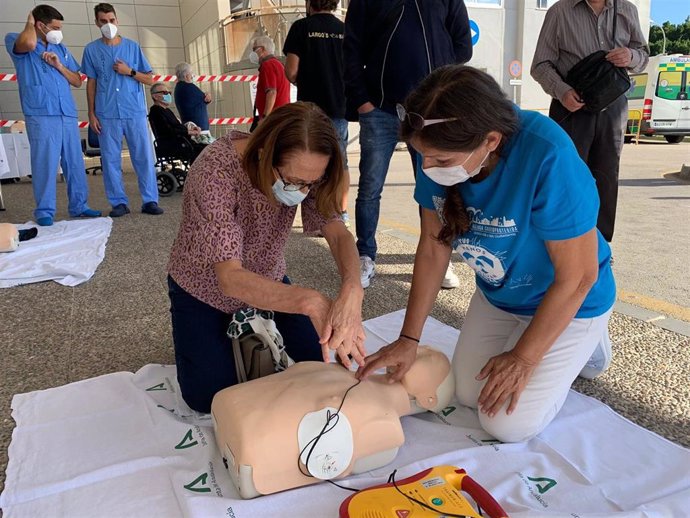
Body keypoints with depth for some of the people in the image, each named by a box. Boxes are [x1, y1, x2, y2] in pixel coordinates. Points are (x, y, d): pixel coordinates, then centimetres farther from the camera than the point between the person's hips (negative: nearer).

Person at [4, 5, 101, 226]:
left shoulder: (61, 49, 18)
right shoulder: (14, 40, 4)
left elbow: (77, 82, 17)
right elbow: (28, 44, -22)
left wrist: (58, 65, 0)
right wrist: (29, 23, -1)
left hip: (68, 115, 5)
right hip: (41, 116, -5)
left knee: (75, 162, 6)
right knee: (45, 163, -7)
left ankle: (79, 206, 15)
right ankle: (44, 212, -1)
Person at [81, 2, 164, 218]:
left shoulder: (133, 46, 9)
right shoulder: (91, 50, 9)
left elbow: (149, 79, 10)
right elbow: (91, 84, 9)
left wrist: (129, 71, -7)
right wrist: (91, 114, 3)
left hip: (135, 111, 0)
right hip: (107, 114, 0)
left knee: (144, 157, -2)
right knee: (110, 160, 1)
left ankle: (150, 201, 4)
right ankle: (119, 202, 8)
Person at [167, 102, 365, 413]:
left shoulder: (300, 170, -22)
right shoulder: (215, 173, -37)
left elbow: (337, 232, -27)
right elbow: (230, 278, -42)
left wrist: (351, 289, -49)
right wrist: (311, 302, -57)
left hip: (267, 278, 4)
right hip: (205, 287, -4)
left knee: (322, 358, 1)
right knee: (208, 397, -7)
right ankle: (229, 327, 21)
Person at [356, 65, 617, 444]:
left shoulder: (548, 159, -38)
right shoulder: (439, 153, -21)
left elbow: (577, 277, -27)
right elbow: (433, 246, -9)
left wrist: (523, 359, -16)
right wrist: (408, 339, -7)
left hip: (567, 301, -5)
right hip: (496, 295, 6)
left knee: (509, 424, -7)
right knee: (468, 394, 10)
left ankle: (584, 346, 18)